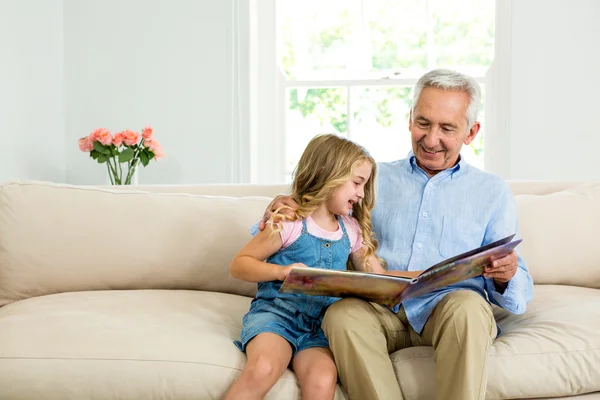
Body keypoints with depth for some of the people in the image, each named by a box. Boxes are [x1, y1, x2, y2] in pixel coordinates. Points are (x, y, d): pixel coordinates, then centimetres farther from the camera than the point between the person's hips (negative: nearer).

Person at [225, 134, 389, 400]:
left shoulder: (351, 230, 14)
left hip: (321, 325, 4)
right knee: (262, 369, -35)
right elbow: (239, 264, -1)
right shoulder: (289, 223, -3)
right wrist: (281, 271, -17)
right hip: (276, 311, -4)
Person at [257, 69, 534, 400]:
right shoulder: (375, 179, 20)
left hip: (446, 310, -1)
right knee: (341, 314, -32)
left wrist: (507, 277, -13)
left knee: (468, 307, -35)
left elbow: (518, 295, 12)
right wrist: (287, 208, -2)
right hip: (381, 311, 1)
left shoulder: (492, 192, 17)